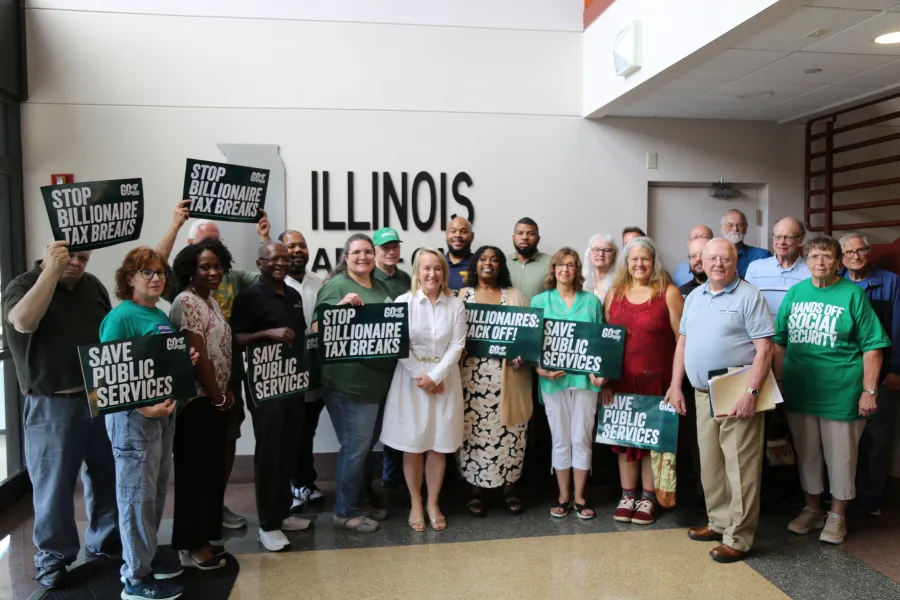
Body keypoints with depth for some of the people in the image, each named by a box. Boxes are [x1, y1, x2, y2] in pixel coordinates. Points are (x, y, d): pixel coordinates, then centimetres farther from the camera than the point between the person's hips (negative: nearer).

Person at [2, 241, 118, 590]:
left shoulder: (92, 286, 10)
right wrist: (51, 271, -28)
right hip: (52, 405, -5)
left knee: (107, 477, 14)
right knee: (54, 484, 3)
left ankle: (105, 545, 31)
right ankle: (52, 559, 20)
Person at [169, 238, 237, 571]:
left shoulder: (211, 301, 13)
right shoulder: (187, 301, -16)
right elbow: (198, 355, -20)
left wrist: (226, 392, 8)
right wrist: (218, 396, -12)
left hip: (213, 399, 9)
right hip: (197, 400, -9)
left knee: (211, 469, 15)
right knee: (196, 471, 0)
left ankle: (202, 539, 27)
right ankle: (191, 546, 13)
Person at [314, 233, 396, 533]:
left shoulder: (381, 286, 15)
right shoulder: (336, 285, -9)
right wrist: (341, 306, -30)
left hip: (379, 379, 8)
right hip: (349, 382, -8)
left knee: (367, 445, 18)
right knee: (355, 447, -1)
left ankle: (357, 501, 33)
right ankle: (344, 511, 16)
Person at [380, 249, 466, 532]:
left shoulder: (456, 305, 2)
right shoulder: (403, 301, -2)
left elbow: (457, 346, -3)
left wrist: (435, 376, -13)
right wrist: (421, 377, -12)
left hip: (444, 380, 2)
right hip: (411, 379, -1)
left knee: (439, 445, 7)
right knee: (413, 445, 4)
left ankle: (433, 503, 22)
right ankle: (415, 504, 19)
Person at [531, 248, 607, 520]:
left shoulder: (592, 301, 7)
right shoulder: (540, 301, 5)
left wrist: (601, 371, -7)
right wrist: (540, 368, -13)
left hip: (585, 378, 1)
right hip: (554, 379, 0)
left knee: (582, 439, 5)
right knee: (561, 440, 7)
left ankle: (580, 497, 18)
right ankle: (563, 497, 19)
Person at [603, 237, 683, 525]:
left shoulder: (669, 293, -4)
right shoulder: (614, 293, 7)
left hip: (656, 379, -3)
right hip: (621, 380, 3)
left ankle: (648, 499, 19)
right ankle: (627, 496, 22)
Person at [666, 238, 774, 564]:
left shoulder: (749, 296, -7)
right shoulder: (694, 297, 12)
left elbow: (764, 348, -13)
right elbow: (683, 342, 16)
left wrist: (751, 393, -20)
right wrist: (675, 386, 10)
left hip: (737, 396, -6)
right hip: (703, 394, 7)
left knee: (739, 468, -1)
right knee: (710, 464, 15)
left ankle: (738, 537, 8)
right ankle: (719, 522, 30)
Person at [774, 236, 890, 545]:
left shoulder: (853, 294, -6)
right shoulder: (795, 293, 5)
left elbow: (872, 346, -7)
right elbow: (780, 341, 10)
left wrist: (869, 391, -11)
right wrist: (779, 382, 6)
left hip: (842, 393, -3)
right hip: (799, 392, 4)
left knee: (840, 458, 9)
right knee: (806, 454, 16)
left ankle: (837, 516, 28)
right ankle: (812, 509, 33)